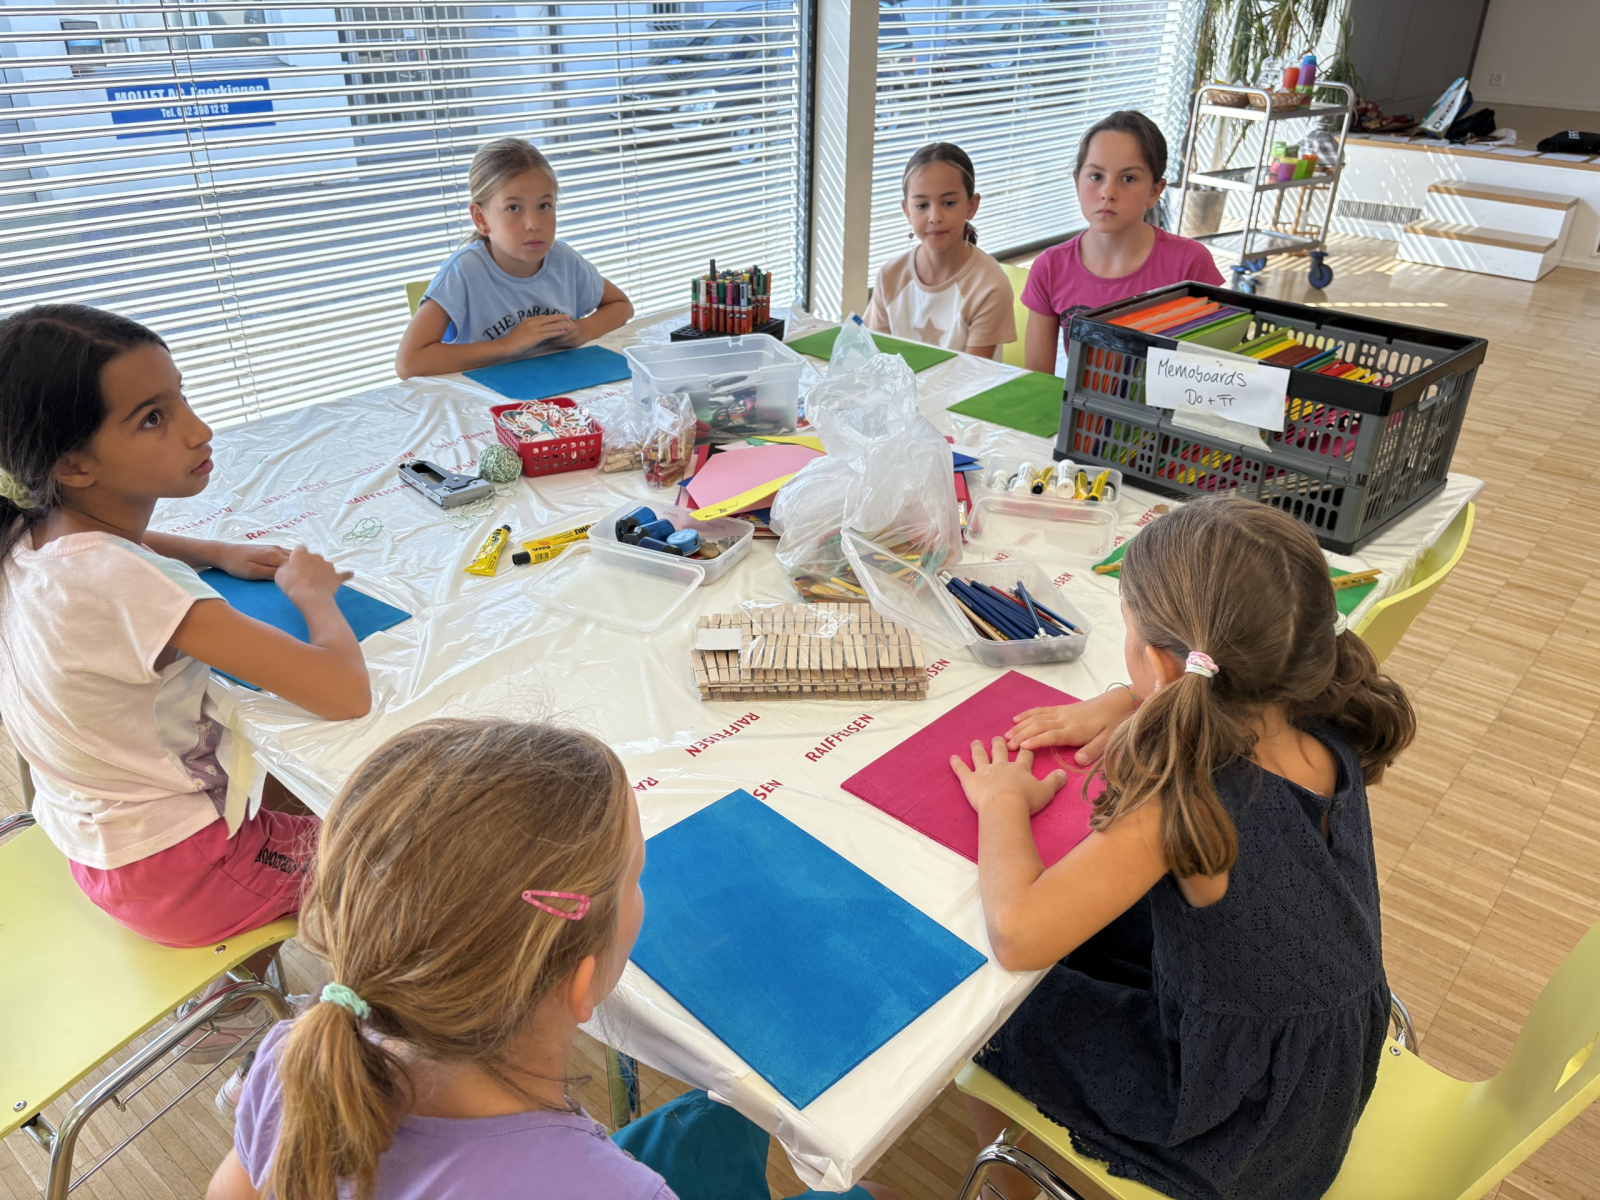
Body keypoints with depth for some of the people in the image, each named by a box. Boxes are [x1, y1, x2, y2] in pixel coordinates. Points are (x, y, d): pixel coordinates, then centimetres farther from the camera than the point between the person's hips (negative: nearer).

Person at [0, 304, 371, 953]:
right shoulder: (114, 582, -35)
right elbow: (344, 693, -39)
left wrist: (218, 554, 2)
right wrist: (312, 591, -18)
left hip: (97, 828, 8)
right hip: (176, 873, -8)